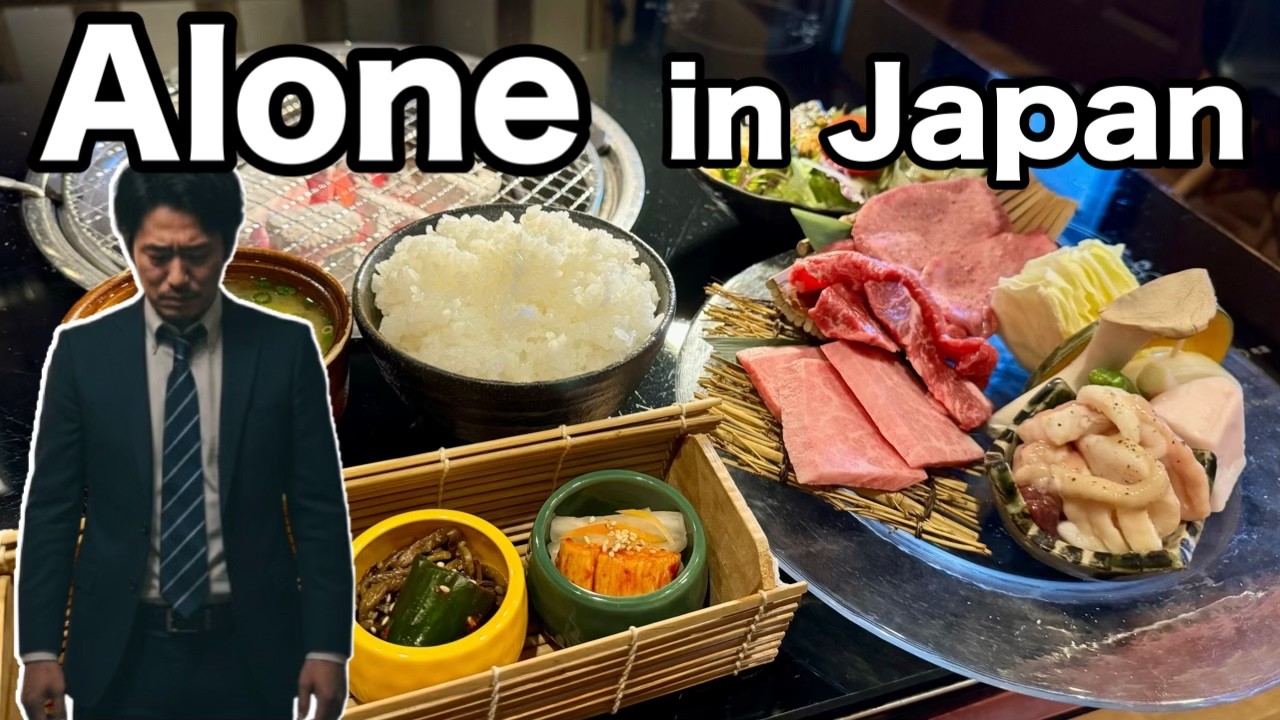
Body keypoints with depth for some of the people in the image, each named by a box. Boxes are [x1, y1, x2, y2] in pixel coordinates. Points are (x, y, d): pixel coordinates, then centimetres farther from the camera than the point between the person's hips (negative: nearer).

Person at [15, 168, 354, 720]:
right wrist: (39, 649, -1)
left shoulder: (286, 348, -4)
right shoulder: (82, 351, -1)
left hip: (247, 654, 0)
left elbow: (319, 509, -4)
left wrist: (327, 646, -6)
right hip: (120, 654, 1)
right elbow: (52, 510, 2)